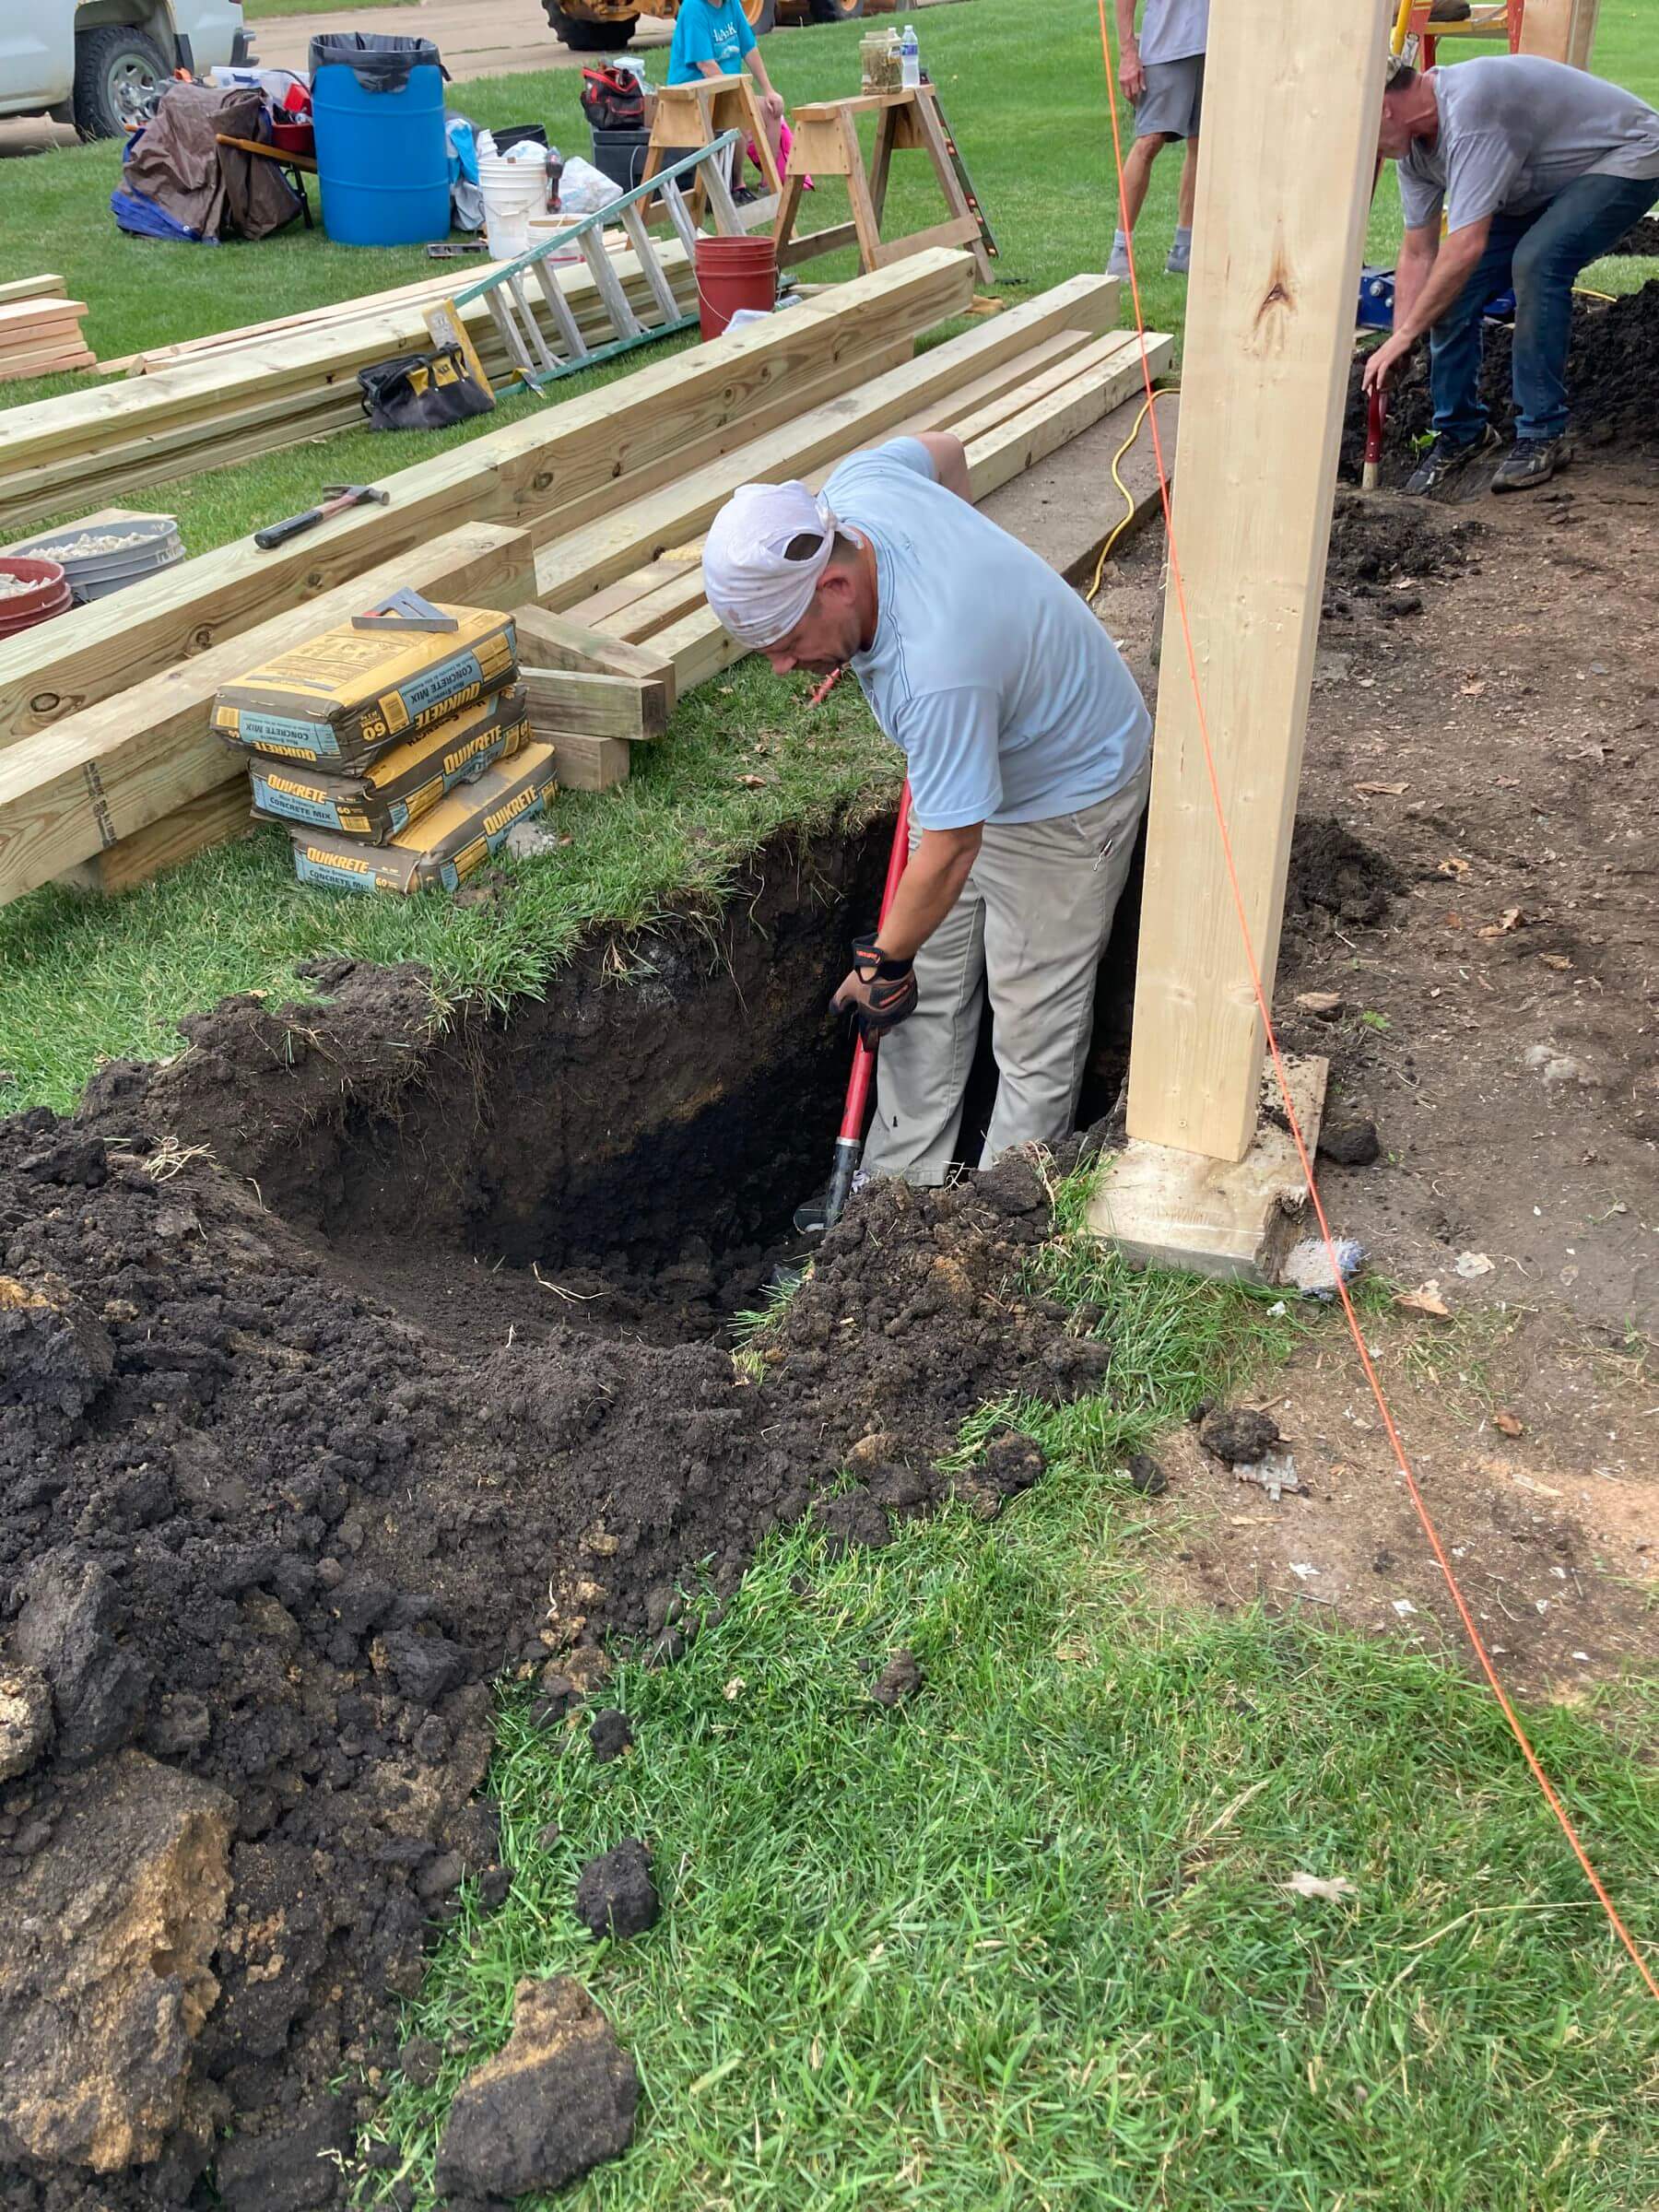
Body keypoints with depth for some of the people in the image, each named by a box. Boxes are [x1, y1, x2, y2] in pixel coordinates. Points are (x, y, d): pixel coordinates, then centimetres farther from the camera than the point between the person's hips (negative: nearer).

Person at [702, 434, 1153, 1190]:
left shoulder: (938, 669, -44)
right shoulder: (857, 485, -20)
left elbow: (948, 856, -32)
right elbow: (942, 446, 5)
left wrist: (883, 964, -16)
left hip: (1067, 795, -9)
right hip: (971, 759, 9)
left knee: (1034, 1016, 3)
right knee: (930, 989, 13)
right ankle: (898, 1182, 24)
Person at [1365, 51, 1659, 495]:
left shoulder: (1468, 109, -36)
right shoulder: (1414, 143, -7)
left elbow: (1467, 246, -40)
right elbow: (1419, 254, -2)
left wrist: (1403, 336, -36)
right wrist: (1395, 356, -7)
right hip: (1550, 180, 9)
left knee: (1536, 261, -32)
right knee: (1450, 285, -5)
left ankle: (1543, 436, -20)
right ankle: (1462, 432, 11)